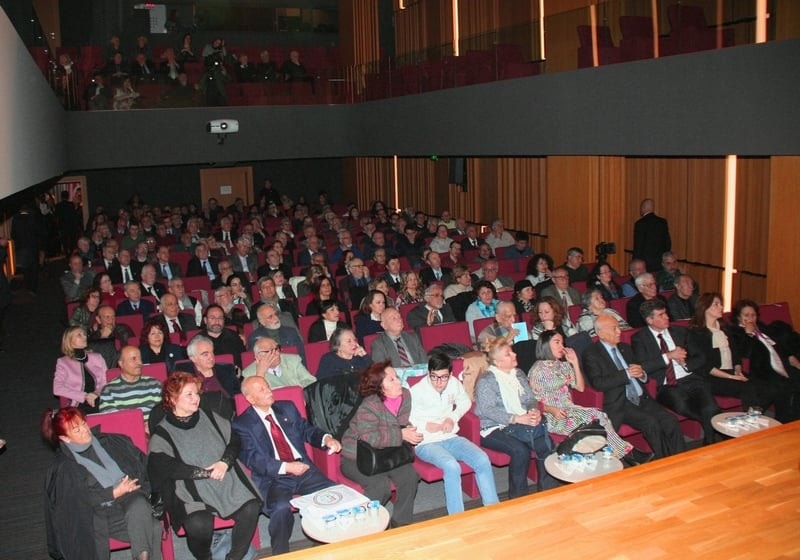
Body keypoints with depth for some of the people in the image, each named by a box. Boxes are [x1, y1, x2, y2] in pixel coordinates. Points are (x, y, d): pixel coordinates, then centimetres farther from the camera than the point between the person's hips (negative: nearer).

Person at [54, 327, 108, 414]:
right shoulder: (63, 362, 10)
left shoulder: (97, 357, 19)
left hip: (100, 403, 2)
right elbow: (57, 389, -3)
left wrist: (98, 392, -9)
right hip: (79, 406, -2)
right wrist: (84, 396, -12)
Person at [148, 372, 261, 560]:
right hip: (192, 492, -3)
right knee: (199, 523, -32)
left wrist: (225, 463, -9)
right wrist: (206, 472, -12)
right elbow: (164, 467, -10)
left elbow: (234, 439, 12)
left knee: (251, 508, -23)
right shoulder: (162, 433, 2)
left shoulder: (209, 417, 15)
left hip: (227, 481, 4)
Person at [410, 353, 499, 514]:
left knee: (482, 460, -18)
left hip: (450, 438, 5)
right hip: (426, 443, -5)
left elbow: (465, 402, 20)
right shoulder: (416, 391, -12)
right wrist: (425, 426, -18)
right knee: (452, 466, -33)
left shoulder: (454, 383, 2)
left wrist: (453, 418, 2)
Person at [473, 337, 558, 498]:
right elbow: (488, 410, -16)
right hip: (495, 429, -6)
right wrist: (518, 419, -26)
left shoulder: (519, 374, 16)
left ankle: (548, 488, -5)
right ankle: (518, 495, -12)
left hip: (521, 424, 6)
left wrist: (534, 411, -11)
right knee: (520, 450, -30)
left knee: (546, 443, -19)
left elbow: (530, 399, 14)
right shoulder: (485, 381, -6)